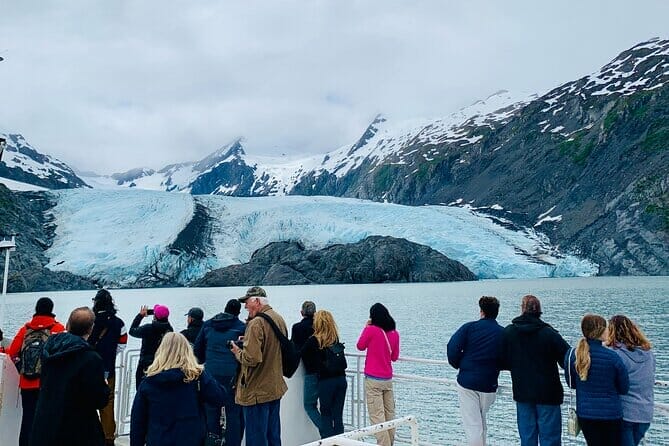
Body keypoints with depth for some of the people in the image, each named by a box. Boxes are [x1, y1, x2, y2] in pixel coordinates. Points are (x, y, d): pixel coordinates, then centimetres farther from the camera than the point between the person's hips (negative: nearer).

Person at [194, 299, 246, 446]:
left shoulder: (208, 325, 8)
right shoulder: (241, 327, -5)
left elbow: (197, 349, 14)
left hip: (211, 373, 4)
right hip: (232, 375, -3)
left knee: (212, 411, 13)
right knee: (233, 414, 3)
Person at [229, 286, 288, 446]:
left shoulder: (256, 323, -20)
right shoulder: (279, 319, 7)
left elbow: (251, 359, -28)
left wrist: (237, 352, -7)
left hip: (257, 392, -9)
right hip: (276, 388, 9)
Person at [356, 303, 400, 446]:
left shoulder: (371, 330, -11)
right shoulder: (395, 333, 3)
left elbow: (360, 346, 5)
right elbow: (395, 357, 12)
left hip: (373, 380, -5)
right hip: (388, 379, 5)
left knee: (377, 415, -5)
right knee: (389, 414, 13)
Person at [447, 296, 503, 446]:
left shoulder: (469, 327, -4)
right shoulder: (503, 333, 1)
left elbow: (452, 349, -10)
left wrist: (459, 365, 7)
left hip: (467, 382, -2)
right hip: (489, 385, 3)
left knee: (472, 424, 1)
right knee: (481, 421, 23)